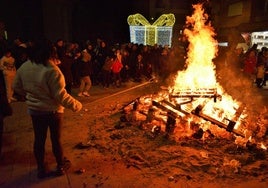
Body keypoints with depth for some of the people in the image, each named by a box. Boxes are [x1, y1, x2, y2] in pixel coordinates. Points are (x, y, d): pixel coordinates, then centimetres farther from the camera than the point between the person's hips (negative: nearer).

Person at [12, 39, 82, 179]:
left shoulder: (24, 67, -5)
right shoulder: (51, 70, -26)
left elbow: (16, 86, 9)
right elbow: (61, 95, -25)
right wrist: (76, 105, -13)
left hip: (34, 110, 5)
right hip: (53, 110, -5)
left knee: (39, 139, 17)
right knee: (56, 139, 13)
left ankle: (41, 169, 32)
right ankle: (61, 166, 32)